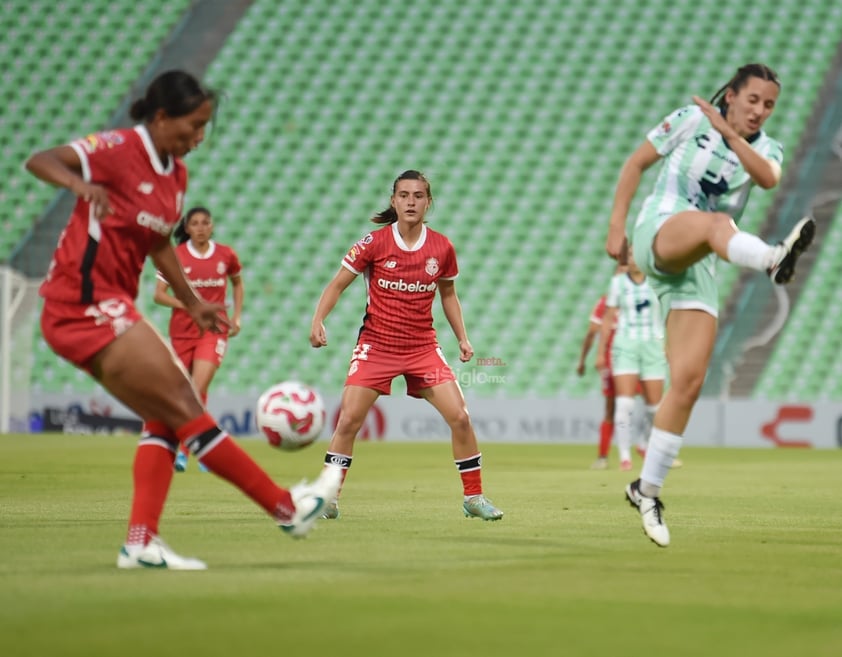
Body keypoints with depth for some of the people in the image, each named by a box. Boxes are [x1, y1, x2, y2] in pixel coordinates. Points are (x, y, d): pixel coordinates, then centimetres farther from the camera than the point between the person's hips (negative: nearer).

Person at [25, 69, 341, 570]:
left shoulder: (176, 173, 11)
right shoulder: (119, 150, -14)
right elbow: (39, 160, -23)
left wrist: (191, 302, 21)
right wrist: (81, 184, -43)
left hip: (112, 308, 9)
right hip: (86, 304, -9)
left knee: (166, 418, 4)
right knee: (184, 408, -6)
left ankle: (142, 542, 1)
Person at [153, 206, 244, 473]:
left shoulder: (226, 255, 1)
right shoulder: (176, 255, -4)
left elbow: (237, 283, 20)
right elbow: (159, 294, -5)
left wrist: (237, 316, 9)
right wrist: (187, 304, -19)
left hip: (214, 329, -1)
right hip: (182, 329, 1)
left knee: (198, 390, -17)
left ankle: (184, 450, -14)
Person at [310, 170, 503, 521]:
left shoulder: (441, 247, 0)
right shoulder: (375, 243, -9)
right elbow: (337, 284, -4)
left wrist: (462, 338, 9)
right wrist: (318, 321, -19)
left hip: (423, 347, 2)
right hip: (376, 344, -2)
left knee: (460, 417, -7)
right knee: (348, 419, -11)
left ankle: (474, 498, 8)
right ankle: (327, 499, 0)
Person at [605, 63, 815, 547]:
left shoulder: (765, 149, 11)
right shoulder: (692, 119, 4)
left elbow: (769, 178, -13)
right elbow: (637, 163, 8)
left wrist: (730, 135, -22)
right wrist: (617, 226, 2)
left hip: (699, 267, 4)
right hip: (660, 231, -4)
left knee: (689, 381, -6)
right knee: (715, 222, -39)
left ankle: (647, 489, 3)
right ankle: (774, 259, -73)